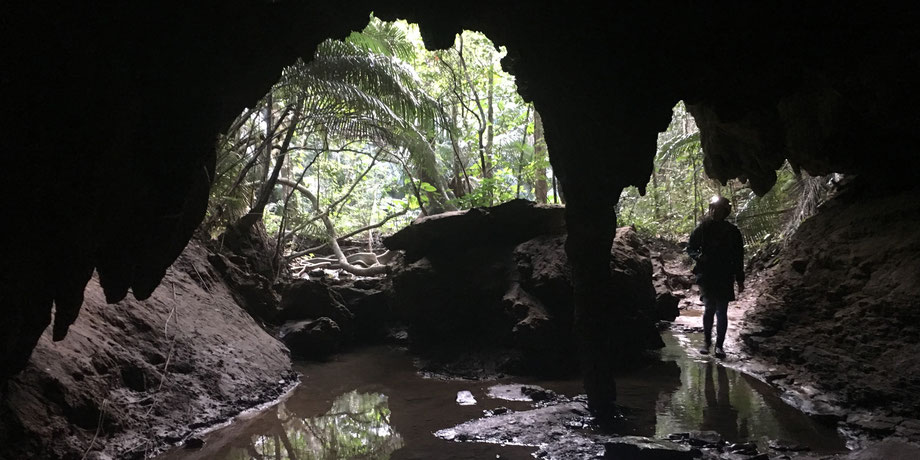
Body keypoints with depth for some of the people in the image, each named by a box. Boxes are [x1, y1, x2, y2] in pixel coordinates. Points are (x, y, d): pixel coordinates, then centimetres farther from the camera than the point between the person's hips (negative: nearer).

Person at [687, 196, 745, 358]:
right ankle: (707, 341, 12)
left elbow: (738, 258, 6)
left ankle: (719, 344, 10)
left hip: (725, 278, 0)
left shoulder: (732, 232, 2)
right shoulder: (703, 228, 1)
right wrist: (698, 256, -12)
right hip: (706, 276, 0)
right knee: (710, 308, -5)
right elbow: (690, 247, 11)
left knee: (722, 311, 1)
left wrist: (740, 280, 5)